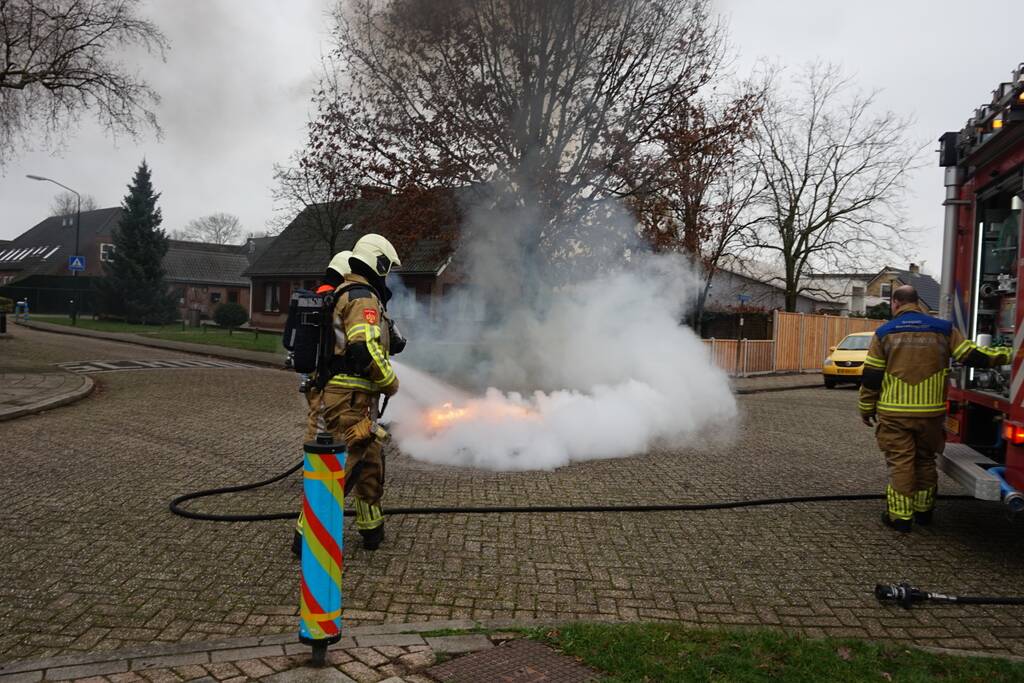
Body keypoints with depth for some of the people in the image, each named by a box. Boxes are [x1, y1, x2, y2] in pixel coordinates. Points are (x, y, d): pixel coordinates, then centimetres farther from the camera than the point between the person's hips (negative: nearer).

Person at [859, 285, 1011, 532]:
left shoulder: (884, 333, -2)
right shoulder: (943, 330, 3)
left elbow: (871, 377, -1)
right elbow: (972, 355, 1)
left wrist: (867, 410, 8)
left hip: (894, 413, -2)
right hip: (931, 412, 3)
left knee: (900, 462, 3)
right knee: (925, 460, 18)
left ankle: (900, 516, 5)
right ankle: (924, 511, 29)